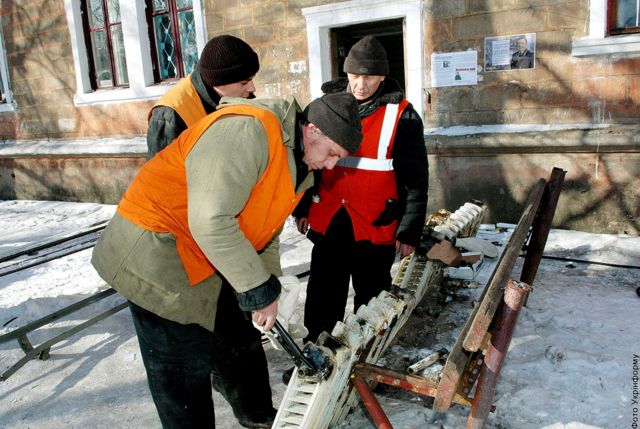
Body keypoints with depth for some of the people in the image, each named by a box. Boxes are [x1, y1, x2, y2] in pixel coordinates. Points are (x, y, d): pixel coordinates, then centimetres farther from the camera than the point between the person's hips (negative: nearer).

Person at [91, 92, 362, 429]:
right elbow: (211, 222, -35)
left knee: (240, 343, 19)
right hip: (156, 255, -9)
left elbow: (265, 231, 13)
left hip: (210, 262, 9)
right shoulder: (247, 130, -28)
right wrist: (258, 290, -26)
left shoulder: (300, 166, 5)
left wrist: (268, 290, 4)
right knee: (184, 369, -1)